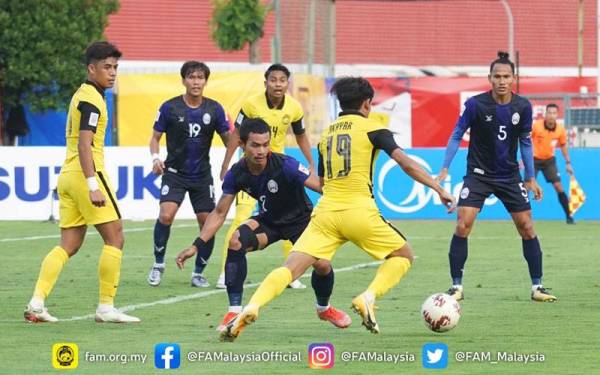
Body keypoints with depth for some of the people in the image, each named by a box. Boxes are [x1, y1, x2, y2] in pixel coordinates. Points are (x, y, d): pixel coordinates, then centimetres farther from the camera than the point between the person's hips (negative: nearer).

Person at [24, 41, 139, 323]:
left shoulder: (81, 95, 19)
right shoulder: (91, 99, -12)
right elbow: (84, 144, -21)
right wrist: (93, 185, -28)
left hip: (68, 176, 9)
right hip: (86, 173, -9)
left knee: (69, 245, 6)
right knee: (115, 238, -3)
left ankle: (37, 303, -4)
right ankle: (106, 307, -4)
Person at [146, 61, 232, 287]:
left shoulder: (214, 109, 0)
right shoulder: (170, 108, -4)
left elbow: (228, 140, 4)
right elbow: (155, 137, 4)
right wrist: (155, 158, -14)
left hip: (202, 175, 2)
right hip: (175, 173, -2)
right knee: (166, 216, -22)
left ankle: (198, 273, 16)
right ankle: (158, 264, -2)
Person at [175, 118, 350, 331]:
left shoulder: (285, 166, -30)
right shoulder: (236, 174, -17)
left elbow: (322, 188, -30)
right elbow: (219, 213, -7)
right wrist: (196, 246, -13)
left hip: (300, 219, -3)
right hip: (269, 220, 3)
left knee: (322, 265, -22)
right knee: (235, 241, -26)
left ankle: (324, 308, 15)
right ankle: (234, 312, -18)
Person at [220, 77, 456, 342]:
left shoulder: (327, 133, 19)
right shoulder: (372, 128, 3)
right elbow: (405, 163, -7)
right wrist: (439, 189, -4)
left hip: (325, 211, 4)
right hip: (359, 211, -4)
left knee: (290, 268, -4)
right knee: (403, 255, 16)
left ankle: (251, 308, -28)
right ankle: (369, 298, -8)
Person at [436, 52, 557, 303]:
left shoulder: (522, 107, -5)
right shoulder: (476, 104, -14)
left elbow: (525, 142, 7)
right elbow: (457, 136, -6)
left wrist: (531, 178, 6)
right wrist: (445, 169, -14)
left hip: (509, 176, 3)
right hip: (478, 175, -3)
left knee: (527, 228, 0)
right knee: (463, 226, -15)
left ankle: (537, 286, 11)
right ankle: (457, 286, -5)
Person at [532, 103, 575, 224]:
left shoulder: (561, 130, -11)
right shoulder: (536, 126, -20)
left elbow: (563, 146, 6)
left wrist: (568, 163, 5)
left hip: (549, 160, 2)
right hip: (534, 159, -2)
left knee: (559, 187, -4)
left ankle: (569, 216, 5)